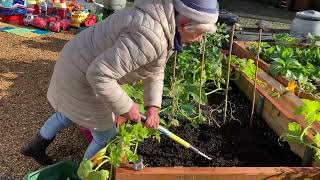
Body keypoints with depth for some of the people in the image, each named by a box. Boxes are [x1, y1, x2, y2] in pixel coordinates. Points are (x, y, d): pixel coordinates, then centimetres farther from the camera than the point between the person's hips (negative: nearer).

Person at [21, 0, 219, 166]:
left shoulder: (168, 23, -3)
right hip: (85, 77, -9)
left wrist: (153, 106, -3)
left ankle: (35, 147, 53)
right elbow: (99, 75, -34)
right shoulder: (148, 36, -35)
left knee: (70, 113, 31)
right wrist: (125, 107, -22)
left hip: (83, 62, 9)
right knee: (107, 135, 9)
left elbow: (155, 69, 6)